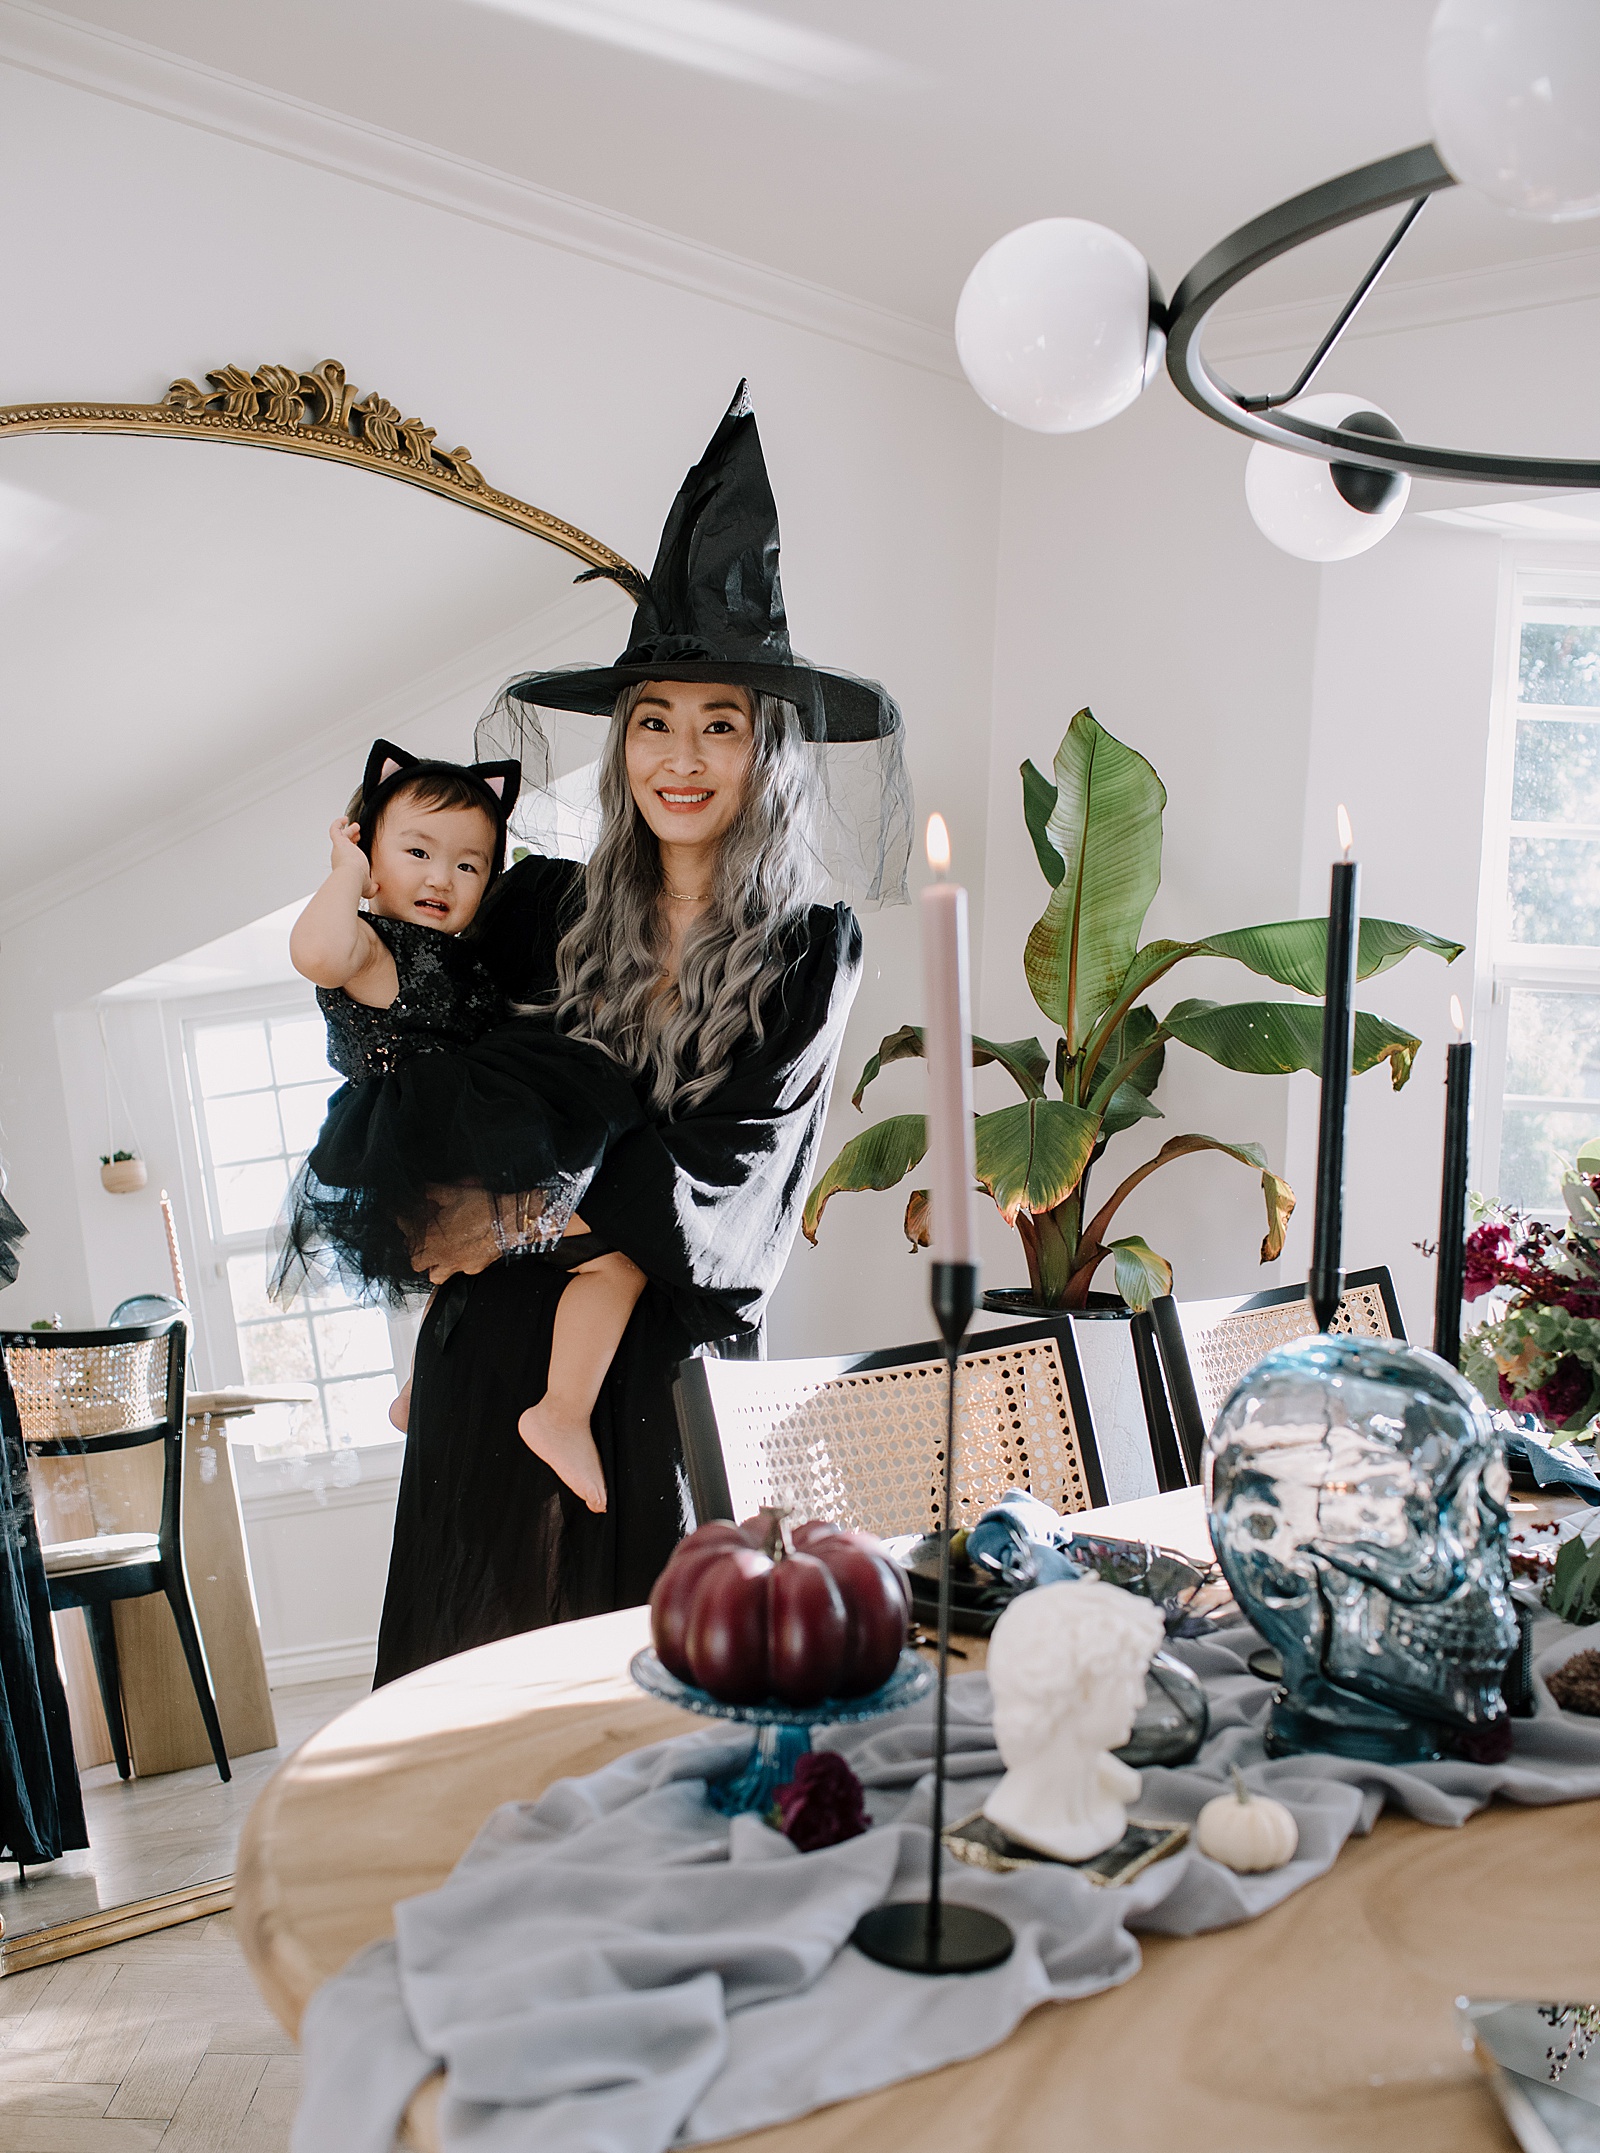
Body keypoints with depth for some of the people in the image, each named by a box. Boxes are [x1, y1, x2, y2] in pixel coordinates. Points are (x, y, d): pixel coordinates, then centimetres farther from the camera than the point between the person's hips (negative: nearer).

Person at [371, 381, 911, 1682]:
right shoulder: (546, 907, 0)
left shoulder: (812, 948, -7)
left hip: (673, 1352, -2)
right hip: (499, 1345, 3)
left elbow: (713, 1185, -10)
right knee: (482, 1653, 13)